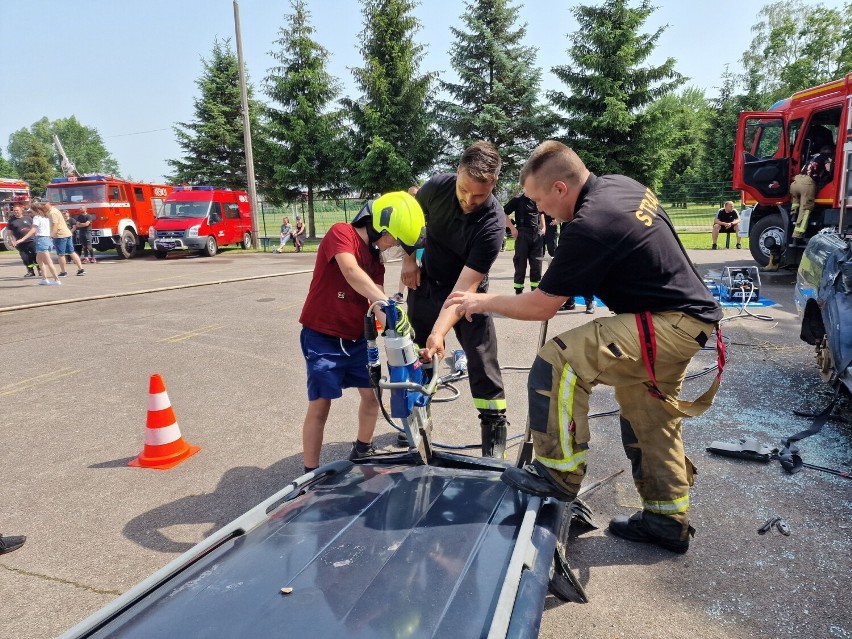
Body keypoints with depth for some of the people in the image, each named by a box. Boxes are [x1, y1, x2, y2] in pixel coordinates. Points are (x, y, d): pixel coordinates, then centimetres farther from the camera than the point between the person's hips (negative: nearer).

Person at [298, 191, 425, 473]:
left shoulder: (375, 258, 8)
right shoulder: (341, 233, -15)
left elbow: (375, 301, -2)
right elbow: (351, 272, -34)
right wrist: (386, 302, -48)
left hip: (357, 338, 7)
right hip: (323, 337, -7)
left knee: (372, 395, 12)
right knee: (320, 406, -3)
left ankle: (363, 451, 35)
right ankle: (310, 473, 9)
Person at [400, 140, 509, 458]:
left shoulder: (493, 222, -30)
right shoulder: (437, 186, -19)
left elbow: (465, 285, -34)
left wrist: (439, 332, -41)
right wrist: (409, 259, -1)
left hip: (468, 292, -3)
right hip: (426, 284, 4)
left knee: (482, 360, -9)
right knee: (417, 354, 11)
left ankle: (494, 430, 6)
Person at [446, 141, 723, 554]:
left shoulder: (589, 227, -23)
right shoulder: (623, 186, 5)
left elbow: (541, 306, -16)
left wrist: (484, 302, -3)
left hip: (666, 326, -11)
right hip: (690, 319, 11)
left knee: (557, 361, -21)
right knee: (651, 423, 19)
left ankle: (559, 475, -6)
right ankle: (668, 521, 32)